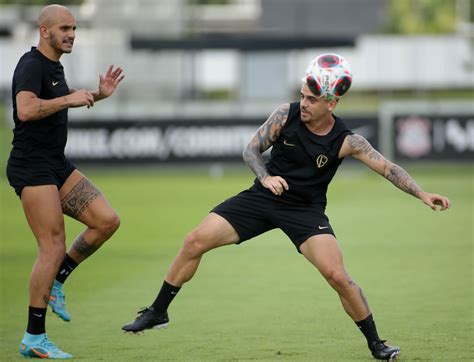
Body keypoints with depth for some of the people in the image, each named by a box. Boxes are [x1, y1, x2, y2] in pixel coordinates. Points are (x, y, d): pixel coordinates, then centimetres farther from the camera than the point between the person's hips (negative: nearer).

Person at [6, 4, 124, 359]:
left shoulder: (53, 66, 15)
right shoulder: (32, 65, -14)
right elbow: (26, 109, -32)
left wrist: (99, 94, 20)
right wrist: (69, 99, -23)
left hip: (57, 166, 9)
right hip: (31, 167, -9)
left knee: (107, 220, -1)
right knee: (54, 247, -12)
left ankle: (55, 281, 12)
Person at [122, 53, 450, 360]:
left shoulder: (346, 141, -16)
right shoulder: (287, 114, -12)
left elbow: (387, 168, -18)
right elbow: (251, 150, -5)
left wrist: (423, 194, -31)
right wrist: (265, 177, -25)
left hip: (306, 211, -2)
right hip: (264, 196, 2)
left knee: (337, 275, -21)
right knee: (195, 242, -7)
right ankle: (158, 312, 11)